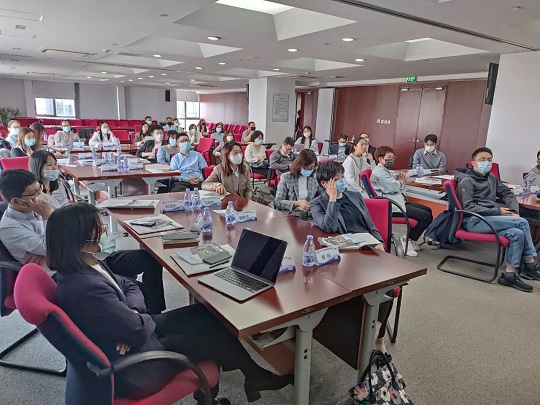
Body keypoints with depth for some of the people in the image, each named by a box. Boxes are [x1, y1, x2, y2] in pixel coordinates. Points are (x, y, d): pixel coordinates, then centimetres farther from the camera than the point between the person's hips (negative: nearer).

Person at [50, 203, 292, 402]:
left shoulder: (86, 265, -3)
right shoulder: (86, 288, -35)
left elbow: (129, 286, 7)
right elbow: (139, 329, -29)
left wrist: (133, 315, -13)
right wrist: (144, 318, -6)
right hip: (131, 369, -9)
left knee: (207, 314, 9)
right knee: (216, 331, -1)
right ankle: (257, 376, 27)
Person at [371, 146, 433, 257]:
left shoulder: (385, 170, 21)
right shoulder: (379, 171, -12)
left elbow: (399, 187, 21)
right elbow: (394, 187, -22)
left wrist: (399, 178, -1)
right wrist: (400, 180, 2)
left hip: (398, 201, 11)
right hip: (391, 207, -11)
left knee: (427, 210, 15)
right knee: (427, 217, -13)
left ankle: (411, 239, 14)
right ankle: (407, 240, -2)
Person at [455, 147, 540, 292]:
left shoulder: (491, 178, 19)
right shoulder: (466, 181, -4)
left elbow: (507, 193, 23)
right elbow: (469, 207, -12)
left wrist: (514, 210, 3)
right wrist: (497, 211, -16)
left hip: (490, 219, 7)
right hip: (474, 221, -7)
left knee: (516, 233, -22)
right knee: (522, 223, -19)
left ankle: (510, 274, -14)